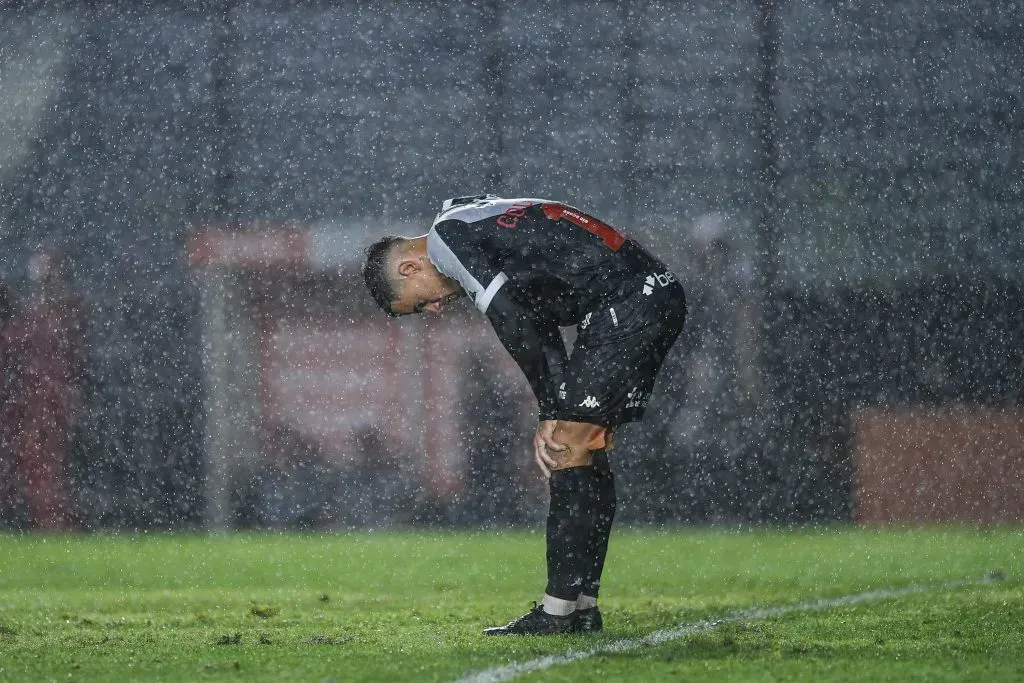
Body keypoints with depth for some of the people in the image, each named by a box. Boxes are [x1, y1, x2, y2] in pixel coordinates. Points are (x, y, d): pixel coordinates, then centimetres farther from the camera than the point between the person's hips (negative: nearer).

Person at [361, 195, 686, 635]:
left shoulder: (447, 235, -5)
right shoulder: (477, 226, 24)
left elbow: (516, 328, -12)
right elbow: (542, 334, 21)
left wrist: (552, 414, -6)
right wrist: (557, 418, 10)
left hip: (628, 303, -10)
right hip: (657, 297, 10)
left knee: (570, 449, -8)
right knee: (585, 452, 13)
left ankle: (559, 611, -8)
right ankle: (583, 610, 13)